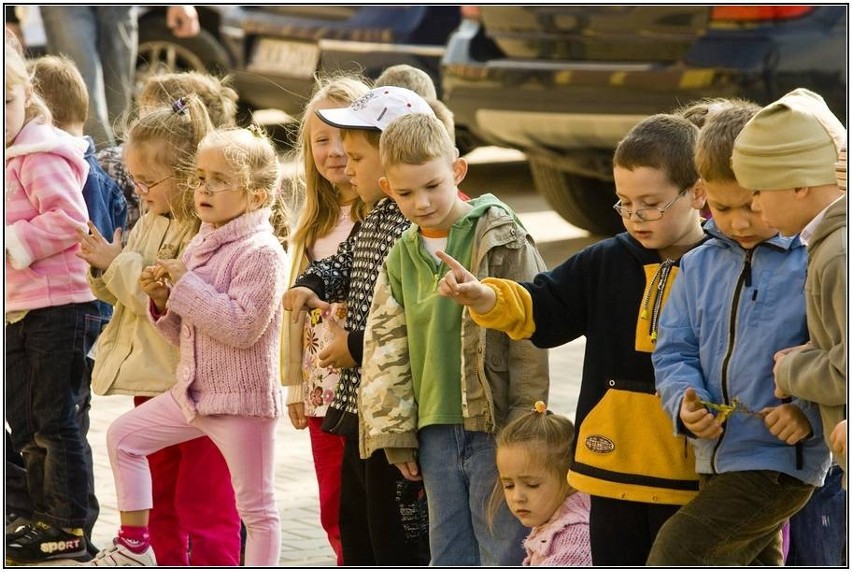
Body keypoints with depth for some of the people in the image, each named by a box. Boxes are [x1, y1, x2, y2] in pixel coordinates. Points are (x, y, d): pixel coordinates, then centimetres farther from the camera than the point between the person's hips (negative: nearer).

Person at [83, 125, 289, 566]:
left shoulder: (262, 253, -16)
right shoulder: (200, 246, 10)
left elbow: (242, 326, -27)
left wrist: (185, 285, -21)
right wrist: (163, 300, -4)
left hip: (242, 397, -9)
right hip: (192, 392, 9)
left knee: (255, 506, 0)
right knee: (123, 435, 15)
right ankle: (134, 545, 22)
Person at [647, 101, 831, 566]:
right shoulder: (698, 267, 8)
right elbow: (674, 351, 8)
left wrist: (809, 413, -24)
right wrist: (685, 402, -11)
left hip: (783, 460, -7)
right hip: (716, 460, 7)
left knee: (678, 546, -20)